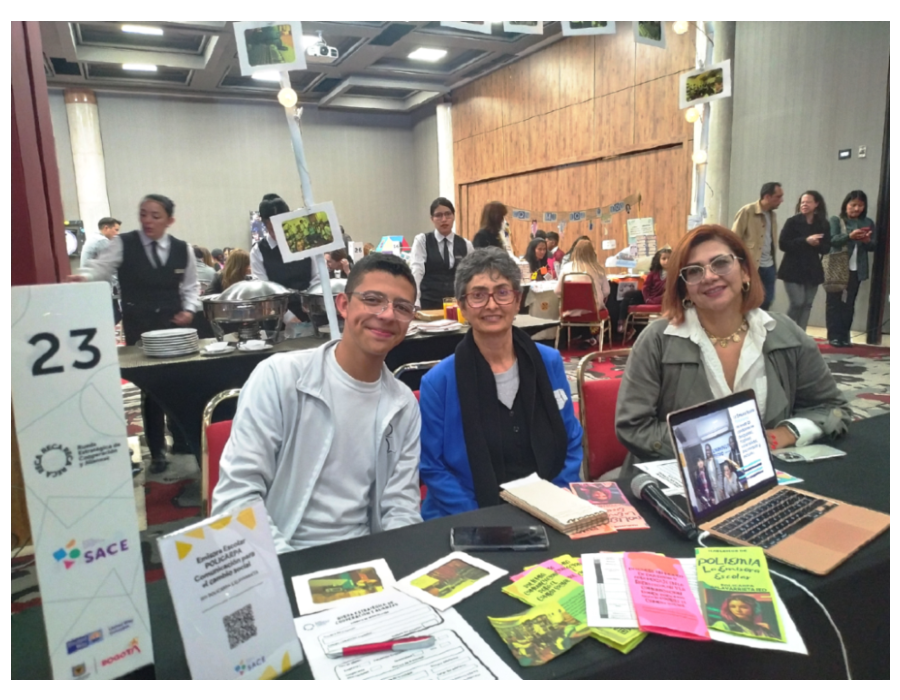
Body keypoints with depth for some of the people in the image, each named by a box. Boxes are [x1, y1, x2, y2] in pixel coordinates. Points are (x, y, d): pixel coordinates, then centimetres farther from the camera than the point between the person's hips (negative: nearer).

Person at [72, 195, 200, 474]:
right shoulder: (123, 244, -4)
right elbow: (103, 266, -15)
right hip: (139, 328, -2)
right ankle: (157, 451, 16)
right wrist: (84, 277, -35)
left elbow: (191, 286, 10)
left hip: (174, 325, 2)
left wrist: (189, 309, -5)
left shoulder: (183, 250, 2)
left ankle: (182, 439, 27)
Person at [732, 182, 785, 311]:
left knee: (766, 303, 8)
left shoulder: (773, 215, 12)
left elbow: (772, 241, 16)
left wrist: (774, 266, 13)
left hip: (769, 267, 7)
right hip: (751, 267, -7)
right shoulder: (747, 212, -9)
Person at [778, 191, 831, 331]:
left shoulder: (824, 224, 5)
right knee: (797, 303, -10)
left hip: (813, 270, 4)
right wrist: (805, 241, -19)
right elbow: (783, 244, -11)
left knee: (807, 305, 3)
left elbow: (826, 248, 5)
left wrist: (816, 244, -17)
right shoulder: (792, 222, -4)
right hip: (793, 270, -4)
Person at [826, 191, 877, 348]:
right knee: (834, 302, 0)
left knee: (849, 304, 6)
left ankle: (845, 336, 11)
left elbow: (873, 246, 8)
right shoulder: (836, 220, 1)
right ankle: (834, 336, 3)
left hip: (856, 270, 3)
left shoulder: (868, 223, 11)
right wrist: (850, 236, -29)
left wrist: (867, 240, -14)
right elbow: (832, 240, -12)